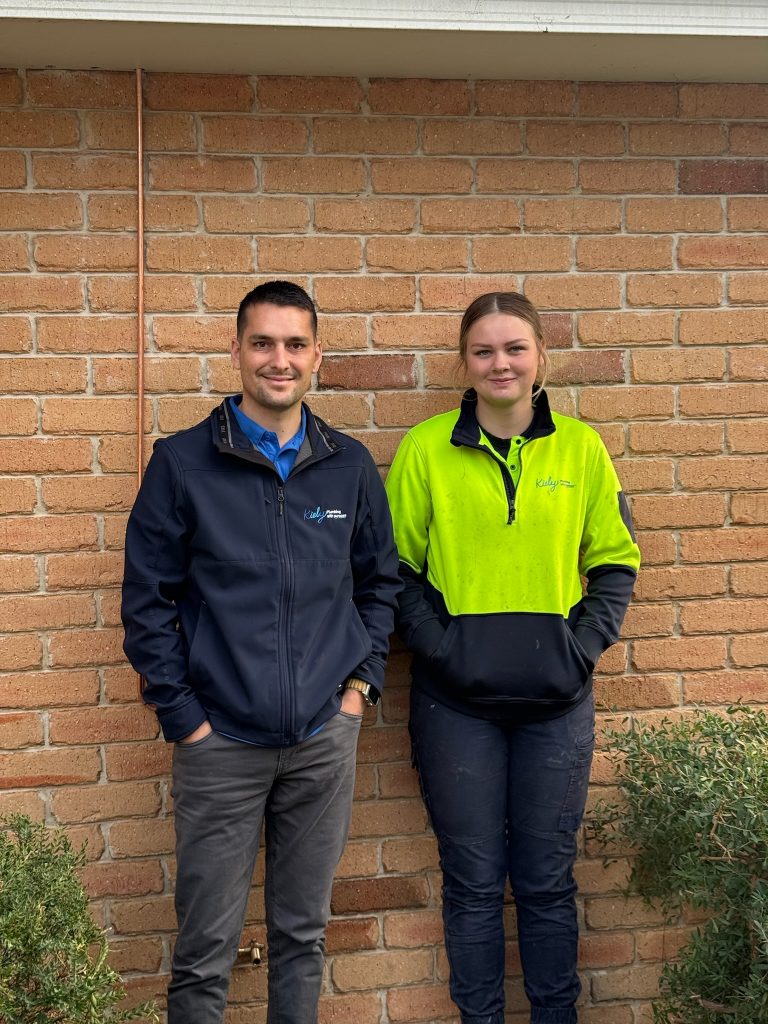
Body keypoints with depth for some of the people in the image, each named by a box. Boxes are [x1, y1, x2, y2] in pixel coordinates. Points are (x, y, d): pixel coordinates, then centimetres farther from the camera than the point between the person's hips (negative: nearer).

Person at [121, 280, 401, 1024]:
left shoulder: (349, 466, 5)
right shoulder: (181, 463, -4)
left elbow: (380, 582, 14)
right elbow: (147, 600, -3)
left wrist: (363, 680, 5)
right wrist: (181, 715, -7)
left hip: (325, 739, 3)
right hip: (220, 741, -2)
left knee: (303, 933, 15)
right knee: (205, 952, 4)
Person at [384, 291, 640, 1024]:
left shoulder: (580, 448, 3)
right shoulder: (426, 448, -2)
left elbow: (615, 561, 7)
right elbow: (396, 567, 0)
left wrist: (584, 643, -5)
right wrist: (438, 643, -11)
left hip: (556, 698, 1)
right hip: (456, 701, -1)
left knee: (548, 879, 12)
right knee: (473, 879, 9)